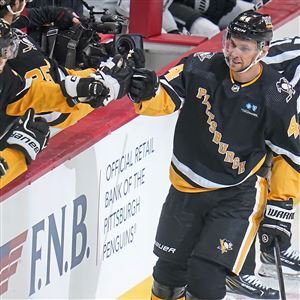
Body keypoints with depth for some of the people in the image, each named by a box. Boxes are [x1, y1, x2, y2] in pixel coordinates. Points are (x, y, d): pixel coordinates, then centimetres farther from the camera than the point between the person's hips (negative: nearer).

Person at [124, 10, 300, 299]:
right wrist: (145, 92, -36)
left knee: (207, 276, -14)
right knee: (169, 268, 15)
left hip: (238, 195, -3)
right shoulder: (201, 67, -12)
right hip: (186, 188, 3)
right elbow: (164, 97, -12)